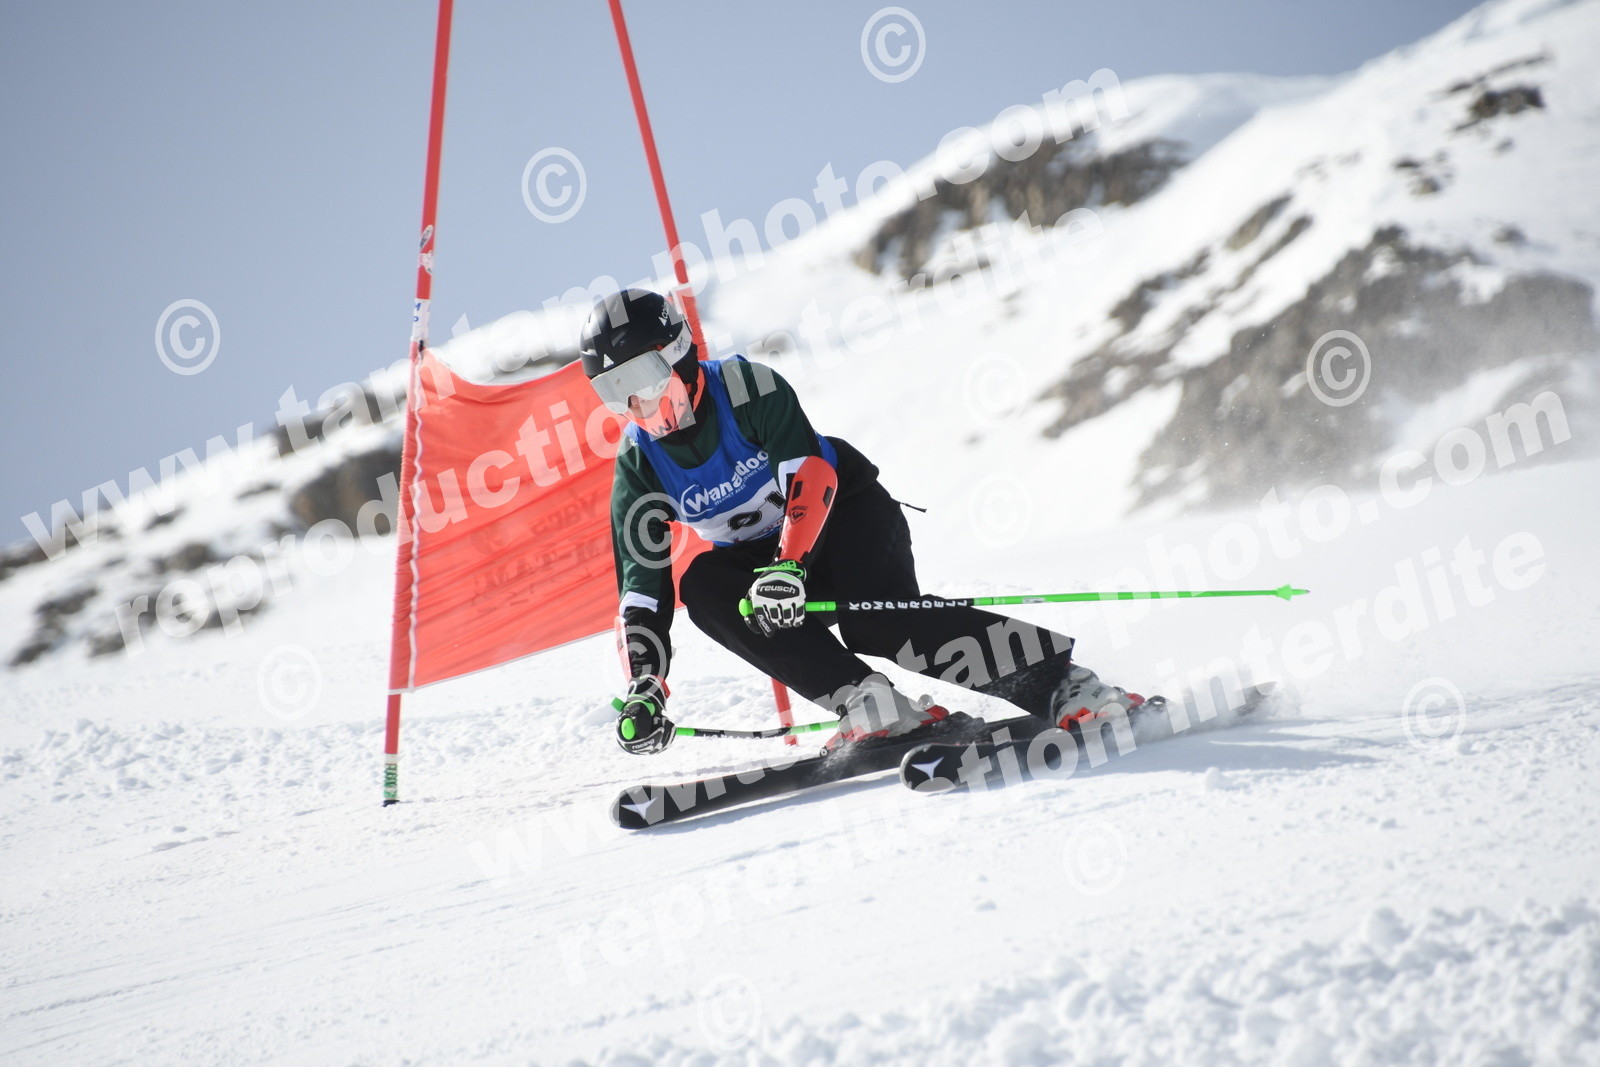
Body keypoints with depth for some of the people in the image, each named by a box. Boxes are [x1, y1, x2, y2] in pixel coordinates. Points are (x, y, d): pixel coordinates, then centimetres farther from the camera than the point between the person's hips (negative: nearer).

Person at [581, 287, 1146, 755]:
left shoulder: (747, 386, -20)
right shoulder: (638, 463, -7)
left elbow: (811, 472, -31)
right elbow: (642, 583, -9)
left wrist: (789, 565, -47)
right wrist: (643, 686, -23)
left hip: (842, 509, -5)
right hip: (758, 557, 5)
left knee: (878, 620, -33)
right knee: (701, 586, -27)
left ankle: (1065, 684, -31)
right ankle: (868, 703, -37)